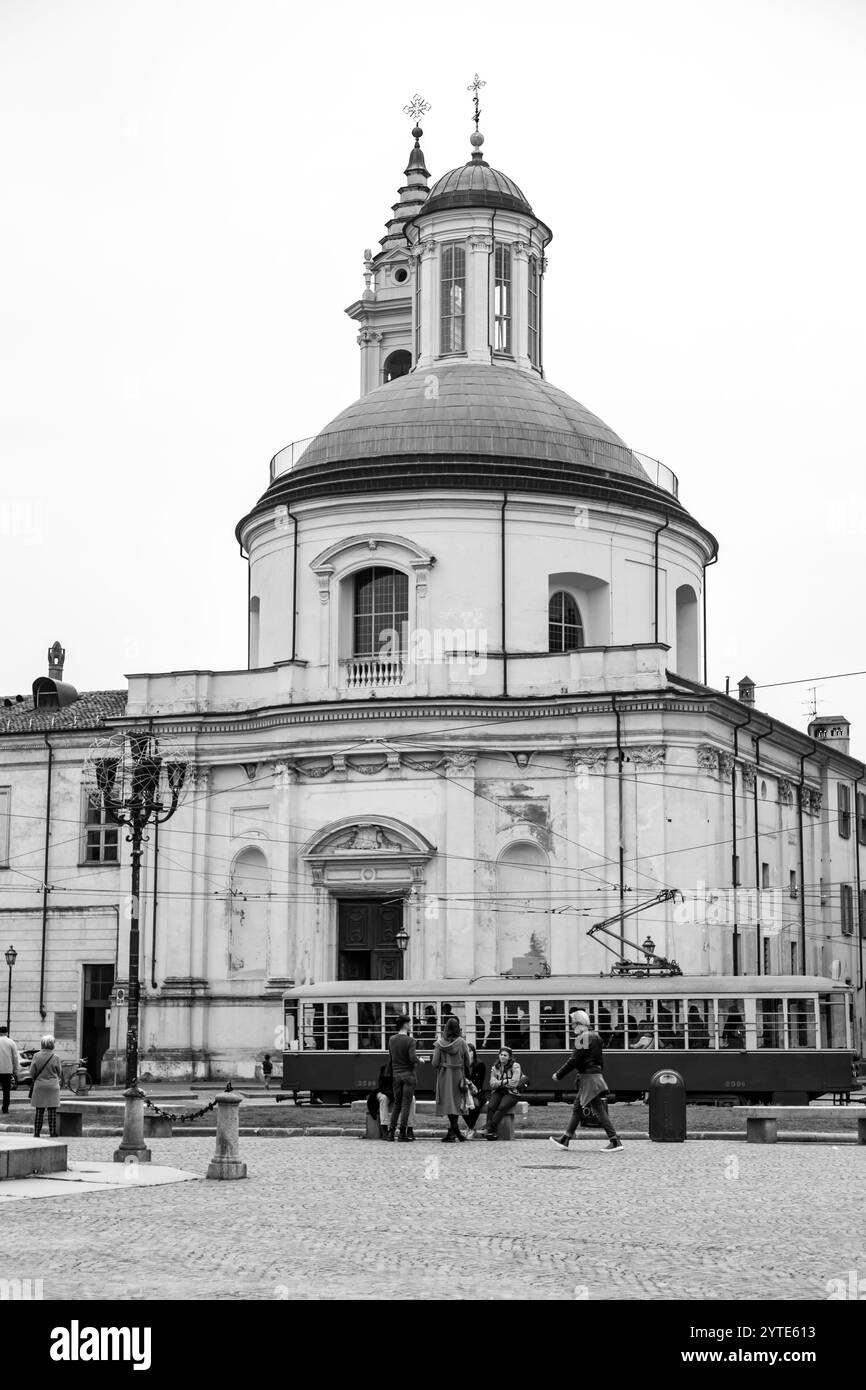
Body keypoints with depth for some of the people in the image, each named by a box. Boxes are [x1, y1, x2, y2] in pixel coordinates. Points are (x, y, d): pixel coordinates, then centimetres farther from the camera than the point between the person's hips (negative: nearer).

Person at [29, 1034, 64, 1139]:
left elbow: (32, 1072, -3)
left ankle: (37, 1133, 9)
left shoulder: (37, 1056, -6)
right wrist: (60, 1081, 21)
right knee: (52, 1110, 5)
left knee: (39, 1111, 8)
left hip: (39, 1086, 1)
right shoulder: (55, 1057, -8)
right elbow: (59, 1072, 1)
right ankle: (52, 1133, 6)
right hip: (53, 1086, -1)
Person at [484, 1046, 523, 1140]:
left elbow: (514, 1083, -10)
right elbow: (492, 1083, 4)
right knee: (490, 1107, -27)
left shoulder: (515, 1066, 0)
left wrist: (499, 1082, -5)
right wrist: (505, 1081, -10)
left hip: (511, 1093, -3)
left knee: (502, 1107, -32)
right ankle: (491, 1132, -33)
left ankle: (489, 1129, -34)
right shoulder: (495, 1067, 13)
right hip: (497, 1092, 3)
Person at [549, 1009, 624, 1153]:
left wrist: (558, 1075, -8)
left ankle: (615, 1141, -11)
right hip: (596, 1073, 10)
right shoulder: (595, 1037, 14)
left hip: (588, 1077, -10)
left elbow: (574, 1060, -17)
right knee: (577, 1108, 16)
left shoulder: (582, 1038, -15)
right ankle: (565, 1139, 22)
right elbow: (600, 1059, 19)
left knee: (599, 1111, -9)